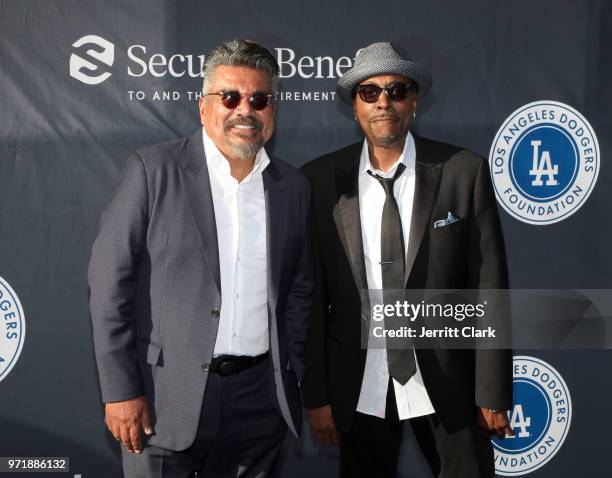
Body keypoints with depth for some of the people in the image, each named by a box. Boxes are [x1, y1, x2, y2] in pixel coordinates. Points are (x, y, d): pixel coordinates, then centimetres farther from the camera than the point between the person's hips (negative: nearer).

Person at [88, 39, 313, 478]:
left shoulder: (293, 186, 6)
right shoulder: (153, 170, -6)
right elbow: (110, 280, -8)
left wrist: (291, 376, 9)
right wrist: (120, 389, -10)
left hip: (261, 398, 4)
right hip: (167, 398, -3)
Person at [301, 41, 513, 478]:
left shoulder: (464, 172, -7)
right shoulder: (320, 180, -4)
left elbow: (488, 286, -5)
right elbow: (310, 295, -2)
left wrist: (492, 391, -6)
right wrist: (316, 394, -2)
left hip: (446, 382, -1)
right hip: (358, 387, 1)